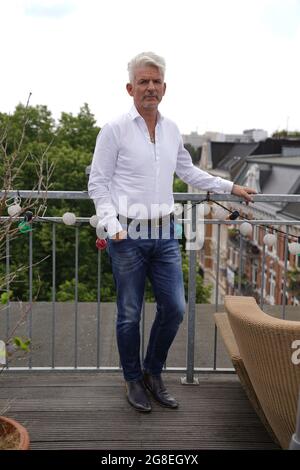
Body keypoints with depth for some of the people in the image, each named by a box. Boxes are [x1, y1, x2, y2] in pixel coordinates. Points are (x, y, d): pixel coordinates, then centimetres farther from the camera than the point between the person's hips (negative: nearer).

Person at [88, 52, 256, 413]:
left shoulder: (172, 130, 10)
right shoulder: (115, 129, -6)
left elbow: (188, 172, 23)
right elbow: (97, 183, -5)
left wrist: (231, 187, 23)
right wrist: (111, 225, -17)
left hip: (164, 233, 5)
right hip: (128, 235, -5)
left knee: (174, 308, 6)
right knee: (130, 314, 5)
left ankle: (153, 373, 27)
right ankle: (133, 380, 25)